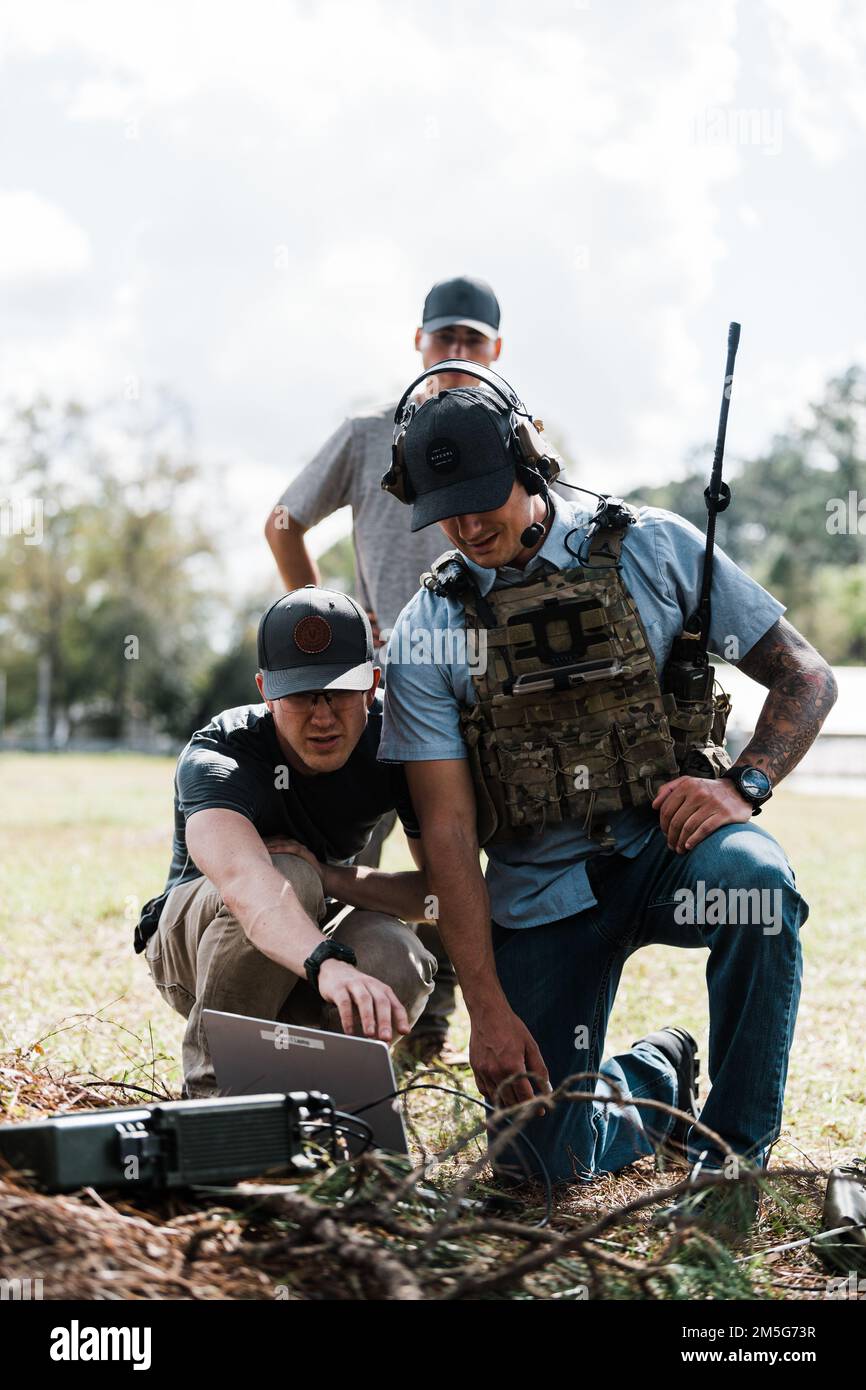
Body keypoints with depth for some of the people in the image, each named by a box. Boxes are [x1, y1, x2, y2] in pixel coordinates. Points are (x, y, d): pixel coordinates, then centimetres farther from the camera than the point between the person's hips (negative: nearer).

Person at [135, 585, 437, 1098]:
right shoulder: (216, 760, -30)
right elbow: (242, 878, -52)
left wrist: (326, 877, -34)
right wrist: (329, 965, -70)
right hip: (195, 940, -3)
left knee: (397, 964, -32)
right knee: (287, 876, -36)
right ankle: (211, 1089, -19)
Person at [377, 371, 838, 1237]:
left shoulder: (652, 548, -2)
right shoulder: (428, 630, -1)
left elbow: (805, 678, 0)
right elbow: (447, 830, -5)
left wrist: (741, 785, -19)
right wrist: (488, 1010, -13)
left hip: (667, 842, -1)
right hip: (543, 891, 1)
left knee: (753, 881, -37)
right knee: (537, 1159, -7)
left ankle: (729, 1150, -17)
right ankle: (655, 1082, 28)